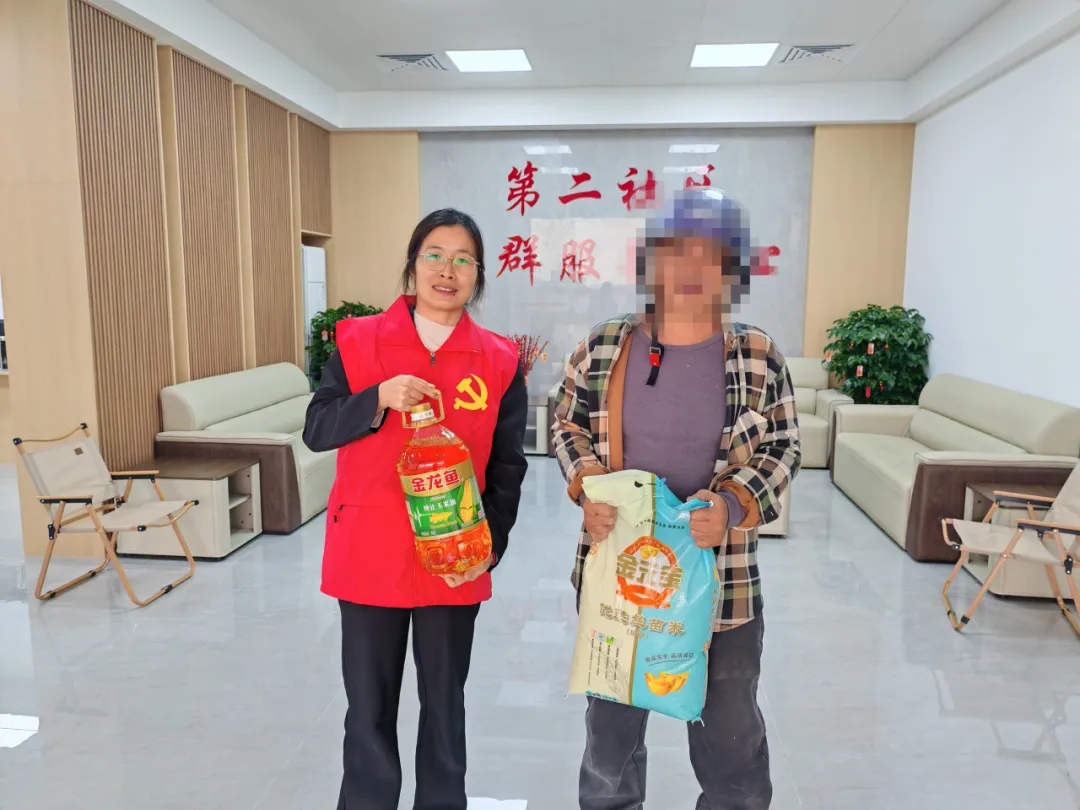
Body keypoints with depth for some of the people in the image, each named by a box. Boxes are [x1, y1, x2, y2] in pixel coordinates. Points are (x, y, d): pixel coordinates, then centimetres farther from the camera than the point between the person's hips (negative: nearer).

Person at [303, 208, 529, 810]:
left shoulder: (501, 361, -1)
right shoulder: (358, 340, -1)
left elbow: (507, 468, 0)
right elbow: (316, 431, -4)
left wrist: (489, 544, -12)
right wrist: (379, 399, -21)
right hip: (369, 552, 0)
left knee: (445, 702, 17)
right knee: (369, 706, 13)